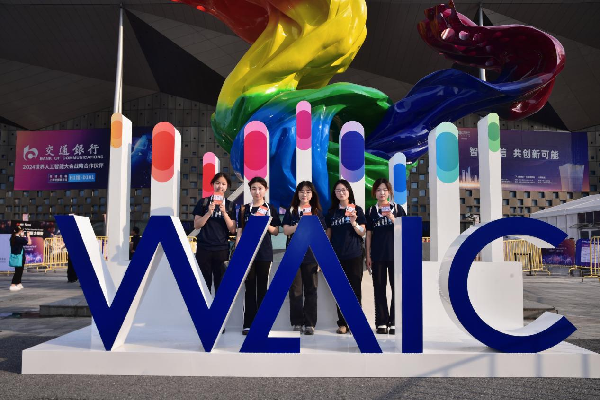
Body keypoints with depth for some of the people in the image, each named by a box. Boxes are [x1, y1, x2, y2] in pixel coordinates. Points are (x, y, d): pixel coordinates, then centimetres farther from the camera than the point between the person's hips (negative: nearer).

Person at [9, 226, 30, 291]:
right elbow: (29, 242, -16)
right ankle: (12, 285, -6)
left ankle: (18, 284, 28)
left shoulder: (12, 238, 4)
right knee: (18, 271, -3)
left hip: (14, 256, 8)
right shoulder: (19, 239, -19)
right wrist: (28, 236, -4)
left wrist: (22, 236, 12)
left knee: (19, 271, 19)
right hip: (18, 257, -8)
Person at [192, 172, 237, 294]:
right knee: (204, 283, 2)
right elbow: (196, 225, 0)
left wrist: (224, 212, -13)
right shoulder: (204, 202, 4)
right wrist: (209, 213, -14)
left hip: (222, 249, 1)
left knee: (221, 284, 1)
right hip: (204, 248, 0)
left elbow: (233, 230, 0)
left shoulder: (230, 205, 7)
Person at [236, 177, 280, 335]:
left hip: (265, 253, 0)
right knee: (250, 288, 2)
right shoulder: (244, 209, 7)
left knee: (262, 288, 5)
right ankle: (248, 324, 6)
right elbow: (239, 232, 5)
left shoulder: (271, 209, 6)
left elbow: (276, 232, 7)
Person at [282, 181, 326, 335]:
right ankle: (297, 322, 11)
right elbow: (286, 230, 0)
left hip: (312, 255, 0)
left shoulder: (317, 212, 8)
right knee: (295, 289, 3)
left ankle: (310, 323, 8)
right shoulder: (291, 211, 8)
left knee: (311, 290, 2)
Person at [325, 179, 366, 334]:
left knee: (355, 289, 2)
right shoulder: (331, 212, 9)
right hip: (337, 256, 2)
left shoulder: (357, 210, 1)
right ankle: (342, 323, 12)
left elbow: (362, 233, -2)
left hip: (354, 255, -2)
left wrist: (354, 223, -20)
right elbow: (328, 235, 12)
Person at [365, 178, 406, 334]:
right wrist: (368, 256, 3)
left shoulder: (397, 208, 3)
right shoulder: (371, 211, 7)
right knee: (379, 289, 4)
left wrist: (393, 220, -16)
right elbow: (369, 234, 8)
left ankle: (394, 322, 9)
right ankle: (381, 322, 11)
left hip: (395, 254, -1)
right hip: (377, 255, 1)